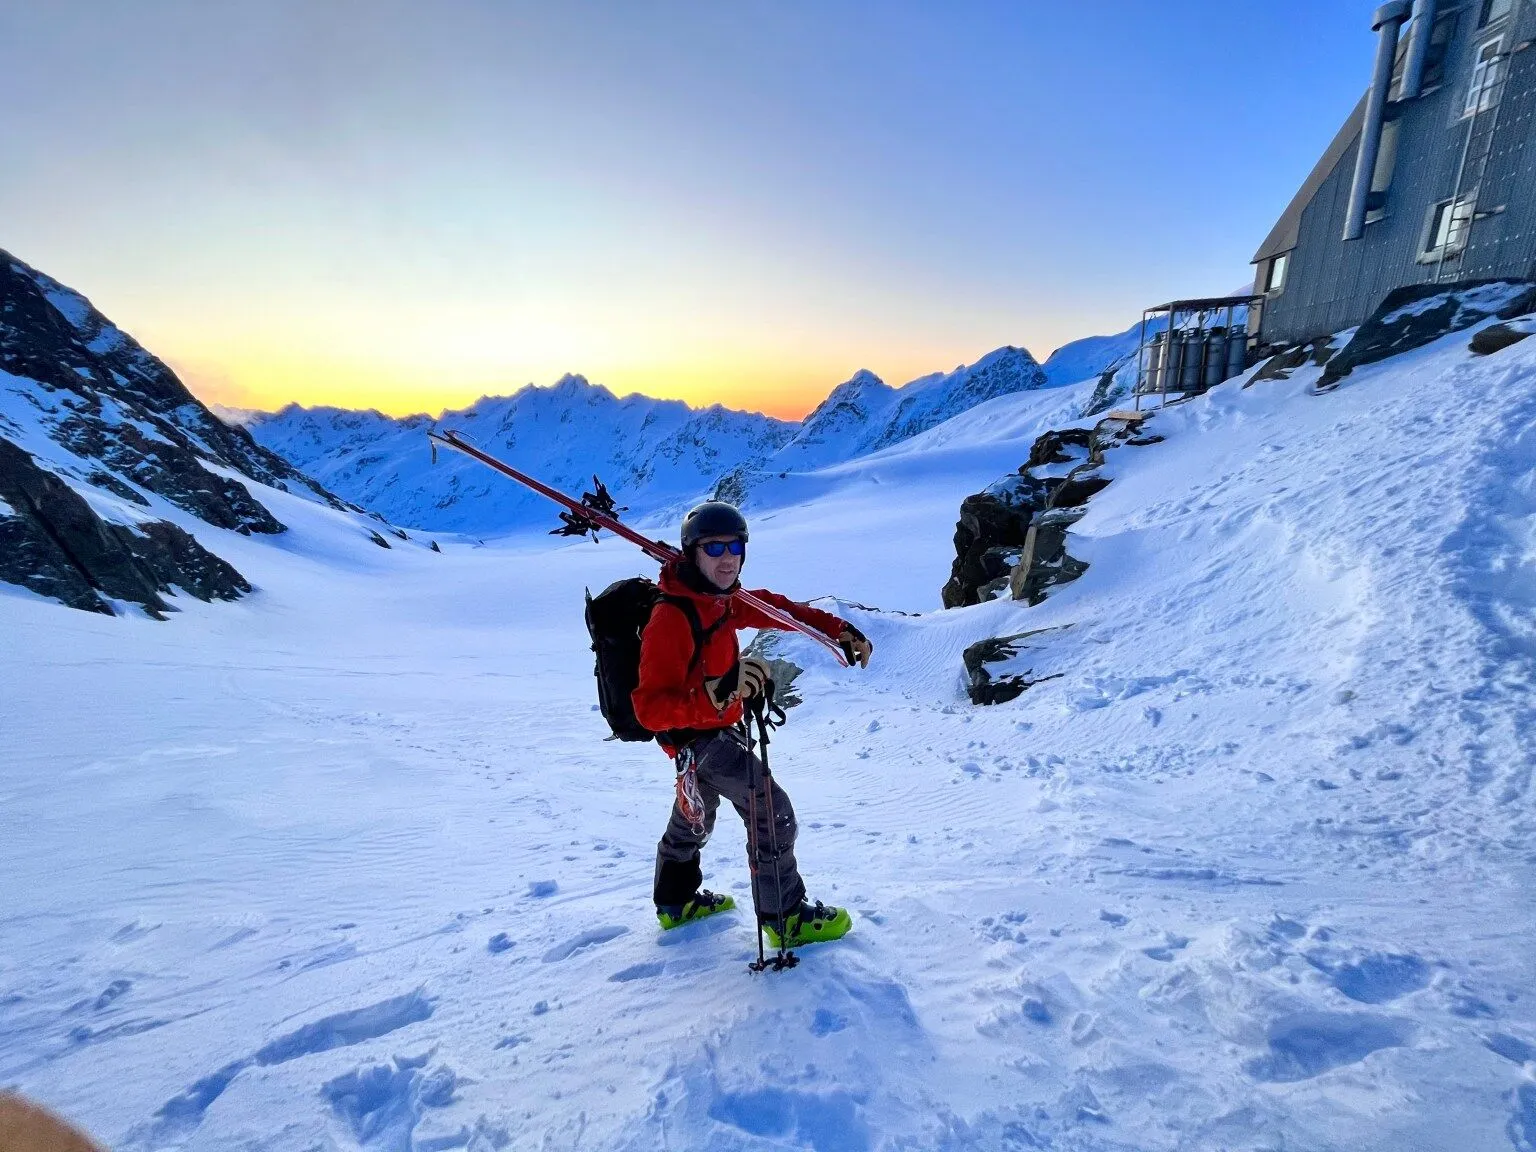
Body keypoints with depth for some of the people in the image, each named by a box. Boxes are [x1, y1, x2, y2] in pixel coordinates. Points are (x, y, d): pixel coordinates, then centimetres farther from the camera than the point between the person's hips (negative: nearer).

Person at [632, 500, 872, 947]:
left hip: (713, 728, 10)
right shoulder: (670, 618, -33)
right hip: (697, 736, -10)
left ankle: (676, 903, 49)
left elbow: (776, 608, 6)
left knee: (695, 813, 27)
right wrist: (715, 694, -56)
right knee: (771, 812, -8)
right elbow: (650, 709, -39)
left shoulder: (721, 596, -8)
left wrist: (839, 630, -4)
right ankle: (785, 918, 11)